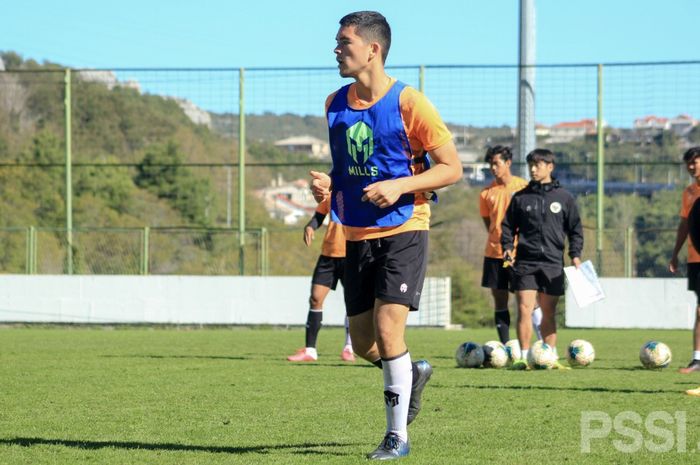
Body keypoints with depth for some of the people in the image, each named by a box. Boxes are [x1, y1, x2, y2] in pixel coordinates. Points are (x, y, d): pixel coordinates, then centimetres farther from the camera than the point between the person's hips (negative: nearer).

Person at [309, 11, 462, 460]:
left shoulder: (408, 103, -12)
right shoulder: (336, 104, 6)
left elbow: (452, 168, -8)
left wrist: (400, 186, -21)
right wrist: (328, 185, -2)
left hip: (403, 230, -6)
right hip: (357, 234, 6)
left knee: (387, 327, -16)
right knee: (363, 342, 8)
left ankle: (397, 435, -4)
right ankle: (414, 373, 40)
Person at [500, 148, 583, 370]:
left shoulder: (564, 197, 6)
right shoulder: (520, 197, 7)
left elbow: (575, 229, 9)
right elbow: (508, 226, 11)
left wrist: (575, 254, -1)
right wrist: (508, 246, -6)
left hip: (553, 262, 0)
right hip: (525, 261, 0)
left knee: (549, 312, 6)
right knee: (524, 308, -9)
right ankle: (524, 357, -8)